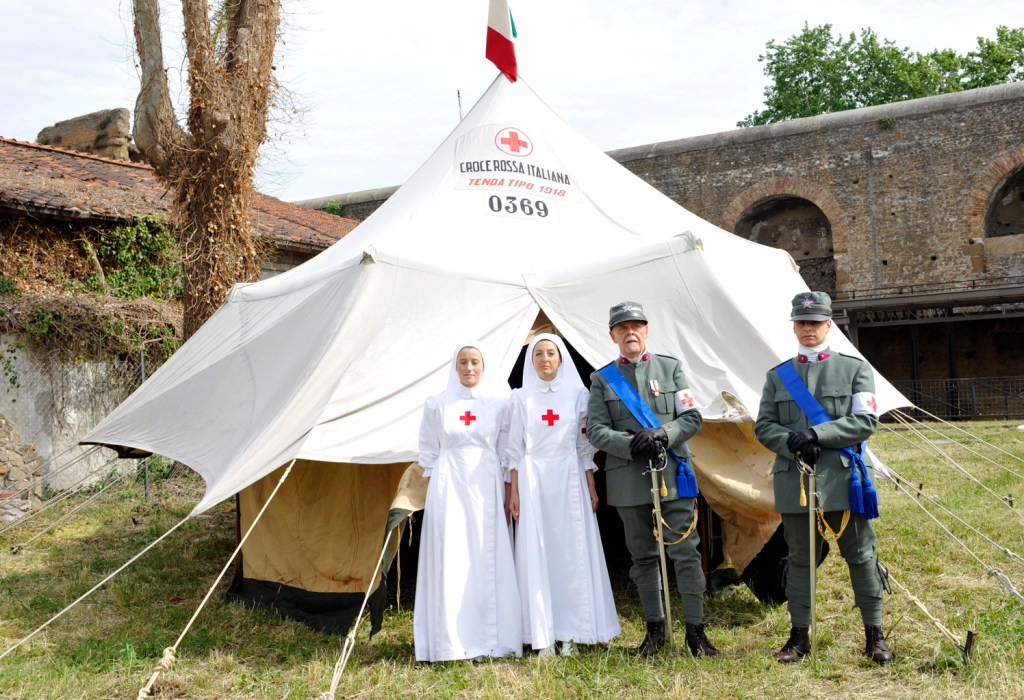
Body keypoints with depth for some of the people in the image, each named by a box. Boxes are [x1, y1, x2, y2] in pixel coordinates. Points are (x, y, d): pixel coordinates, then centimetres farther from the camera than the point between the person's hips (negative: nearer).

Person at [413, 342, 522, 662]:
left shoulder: (499, 401, 4)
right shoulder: (437, 404, 6)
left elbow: (507, 451, 5)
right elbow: (428, 452, 10)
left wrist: (508, 495, 1)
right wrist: (432, 492, 3)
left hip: (487, 486, 0)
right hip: (449, 486, 0)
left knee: (489, 560, 0)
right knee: (450, 561, -2)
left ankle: (490, 638, 10)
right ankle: (452, 643, 4)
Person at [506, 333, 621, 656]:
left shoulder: (578, 394, 5)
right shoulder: (522, 398, 5)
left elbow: (585, 445, 7)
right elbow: (515, 448, 5)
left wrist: (591, 487, 4)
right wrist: (513, 491, 1)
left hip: (569, 479, 0)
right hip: (533, 480, 0)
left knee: (573, 554, 0)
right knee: (537, 556, 0)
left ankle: (571, 635, 9)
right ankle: (543, 637, 6)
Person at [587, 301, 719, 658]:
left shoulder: (671, 367, 7)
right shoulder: (602, 379, 7)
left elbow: (692, 418, 2)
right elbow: (596, 430, 0)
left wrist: (662, 435, -16)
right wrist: (631, 444, -17)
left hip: (672, 474, 0)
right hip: (628, 480, 1)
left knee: (686, 552, -1)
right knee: (643, 556, 11)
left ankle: (695, 629, 11)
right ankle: (655, 629, 23)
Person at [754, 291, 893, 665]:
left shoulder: (856, 368, 5)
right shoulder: (777, 375, 10)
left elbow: (866, 421, -5)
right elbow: (763, 427, 7)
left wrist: (816, 433, -16)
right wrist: (792, 442, -14)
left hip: (843, 479, -1)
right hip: (794, 481, 2)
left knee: (860, 556, 7)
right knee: (800, 559, 9)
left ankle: (874, 634, 20)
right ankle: (799, 636, 19)